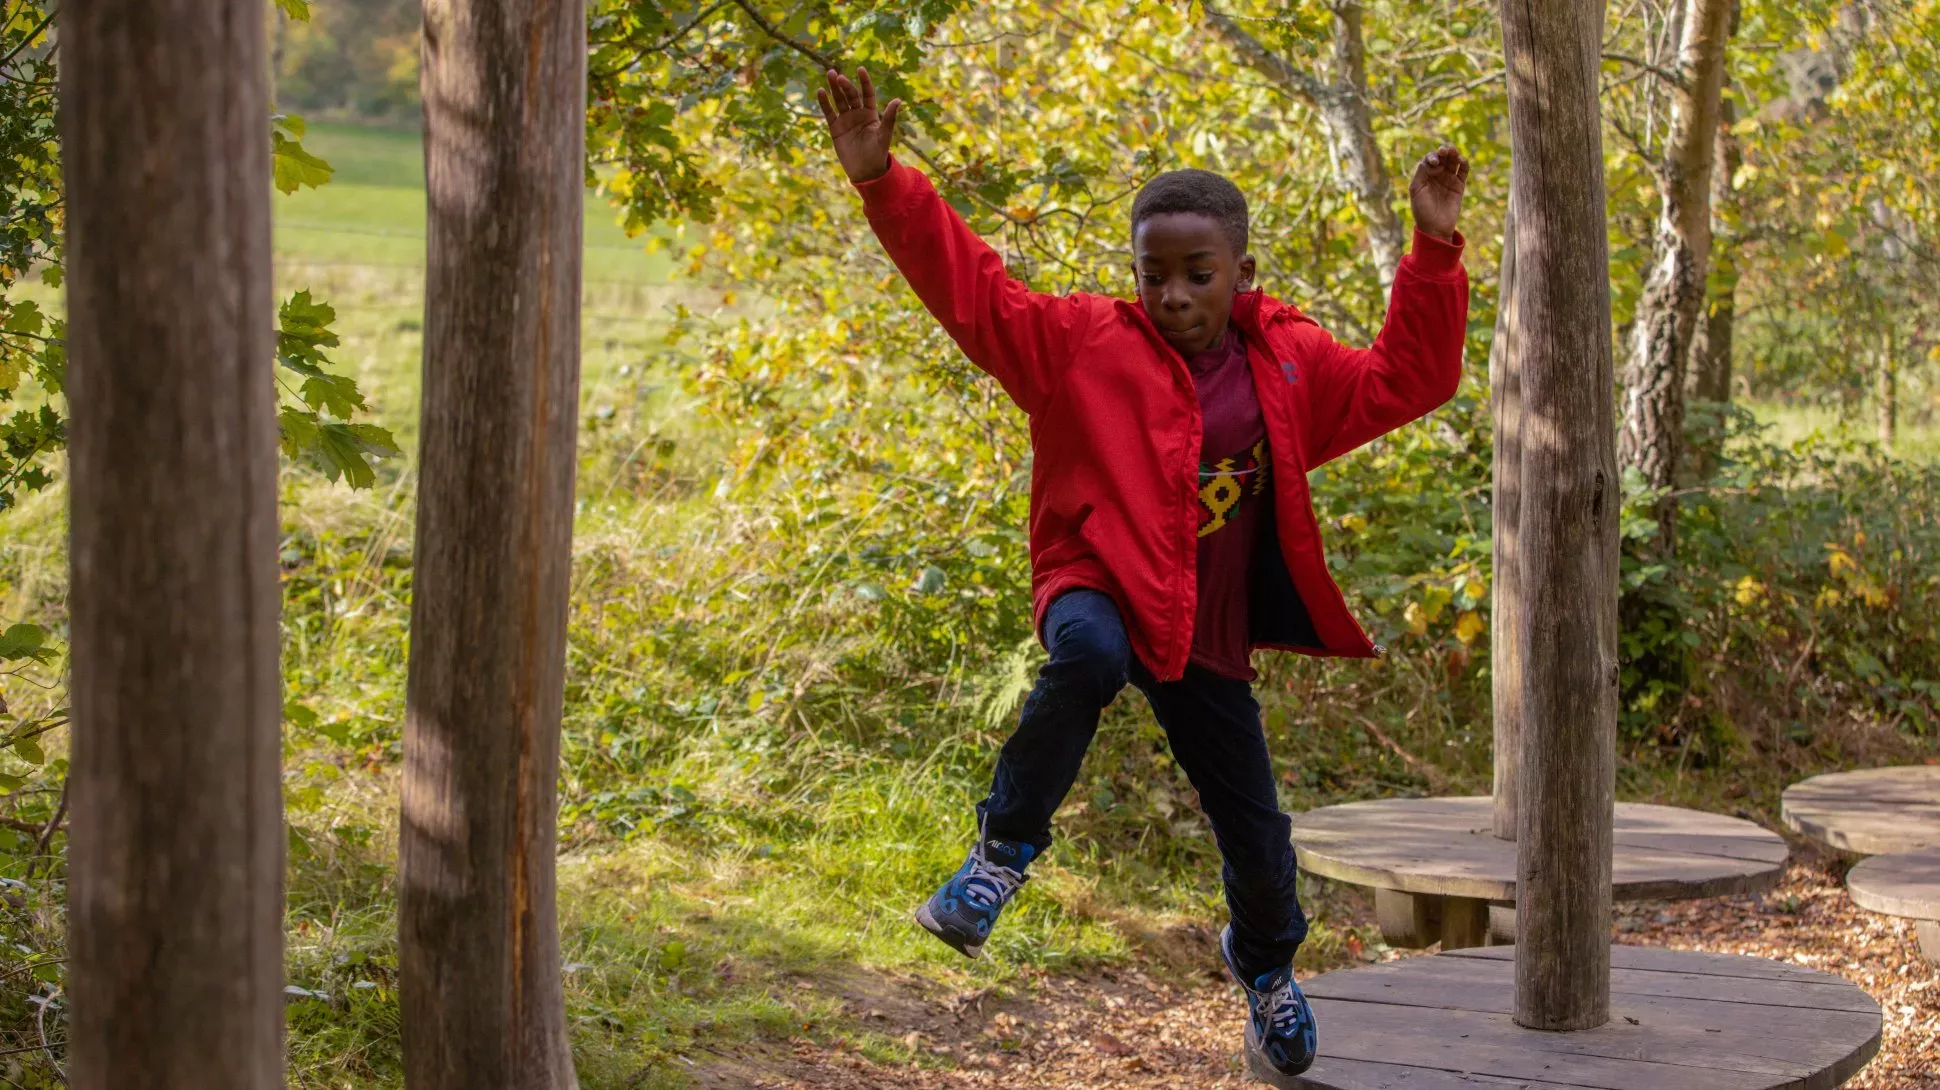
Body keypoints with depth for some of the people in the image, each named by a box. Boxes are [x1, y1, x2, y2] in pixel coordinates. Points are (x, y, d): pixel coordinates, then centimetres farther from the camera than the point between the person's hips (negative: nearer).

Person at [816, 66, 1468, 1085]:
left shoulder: (1290, 364, 2)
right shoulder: (1082, 344, -6)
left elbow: (1405, 381, 7)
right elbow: (973, 291, -11)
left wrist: (1433, 254, -3)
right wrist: (883, 183, -21)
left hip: (1209, 635, 3)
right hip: (1099, 587, -3)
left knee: (1257, 838, 8)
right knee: (1089, 657, -42)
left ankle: (1264, 964, 45)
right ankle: (1003, 850, -21)